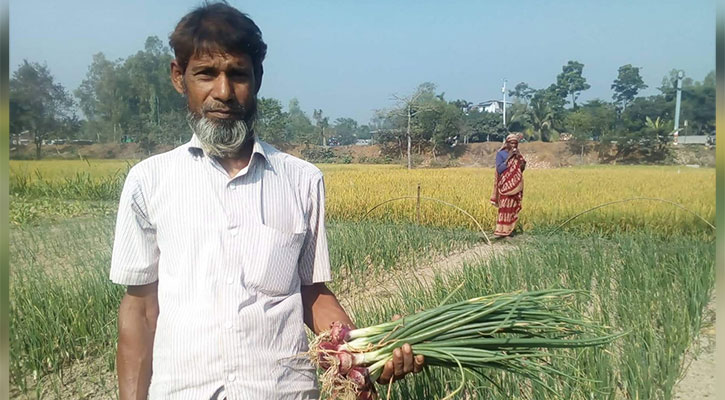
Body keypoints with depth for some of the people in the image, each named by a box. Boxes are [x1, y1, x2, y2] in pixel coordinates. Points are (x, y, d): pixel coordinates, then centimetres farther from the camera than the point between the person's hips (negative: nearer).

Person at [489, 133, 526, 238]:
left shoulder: (517, 155, 11)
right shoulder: (500, 154, -5)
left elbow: (521, 169, 13)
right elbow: (499, 169, -14)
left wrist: (522, 164, -7)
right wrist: (509, 158, -17)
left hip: (515, 185, 5)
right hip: (505, 185, -5)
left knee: (512, 207, 6)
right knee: (504, 207, -11)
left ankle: (509, 228, 12)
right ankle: (501, 230, -9)